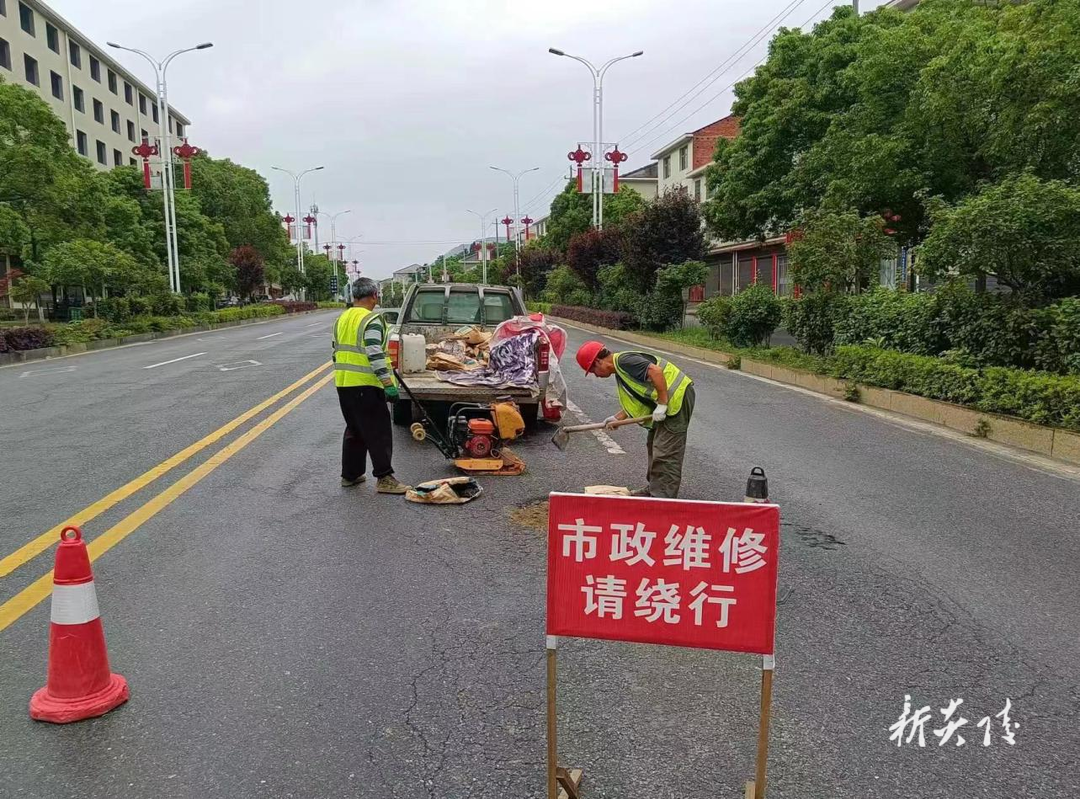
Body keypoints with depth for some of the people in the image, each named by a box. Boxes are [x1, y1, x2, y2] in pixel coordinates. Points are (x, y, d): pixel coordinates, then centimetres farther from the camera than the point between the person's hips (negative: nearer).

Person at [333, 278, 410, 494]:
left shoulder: (342, 319, 14)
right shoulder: (371, 320, -13)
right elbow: (375, 355, -21)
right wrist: (389, 383, -20)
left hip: (343, 384, 9)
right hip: (365, 386, -8)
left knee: (354, 430, 19)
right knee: (378, 432, -3)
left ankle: (350, 474, 25)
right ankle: (384, 478, -2)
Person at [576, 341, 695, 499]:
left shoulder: (624, 360, -15)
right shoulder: (620, 372, 17)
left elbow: (656, 371, -27)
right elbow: (635, 402, 19)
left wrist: (661, 404, -24)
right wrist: (618, 418, 10)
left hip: (678, 397, -11)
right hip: (668, 402, 11)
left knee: (666, 453, -9)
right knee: (655, 446, 20)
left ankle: (664, 498, -5)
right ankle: (655, 489, 31)